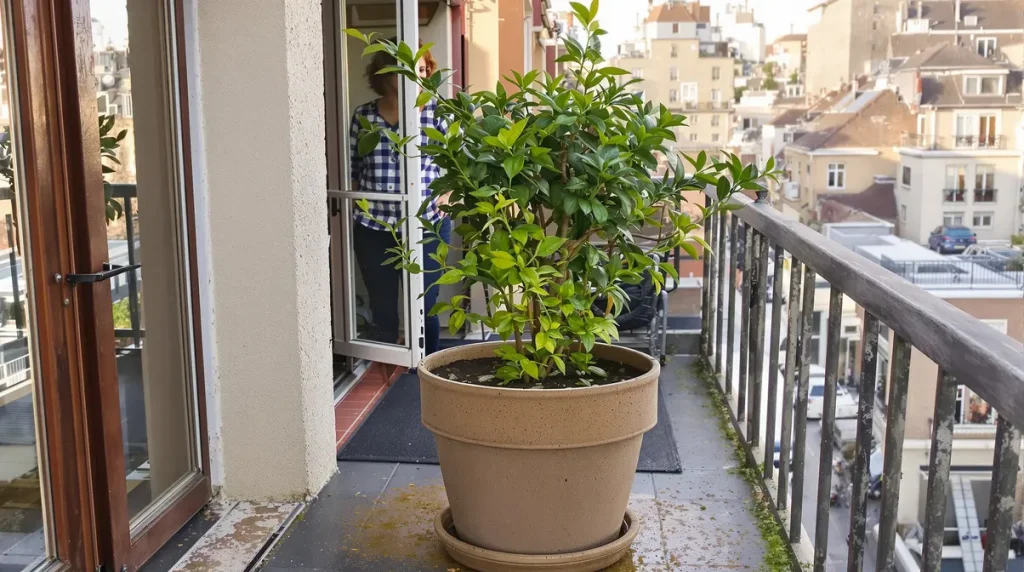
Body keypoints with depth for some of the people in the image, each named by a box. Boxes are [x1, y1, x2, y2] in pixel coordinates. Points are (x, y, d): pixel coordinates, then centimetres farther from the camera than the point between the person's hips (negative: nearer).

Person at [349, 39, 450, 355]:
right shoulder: (363, 115, 4)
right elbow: (352, 169, 12)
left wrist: (446, 196, -11)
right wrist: (356, 204, 3)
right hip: (372, 229, 2)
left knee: (424, 308, 7)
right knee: (382, 311, 10)